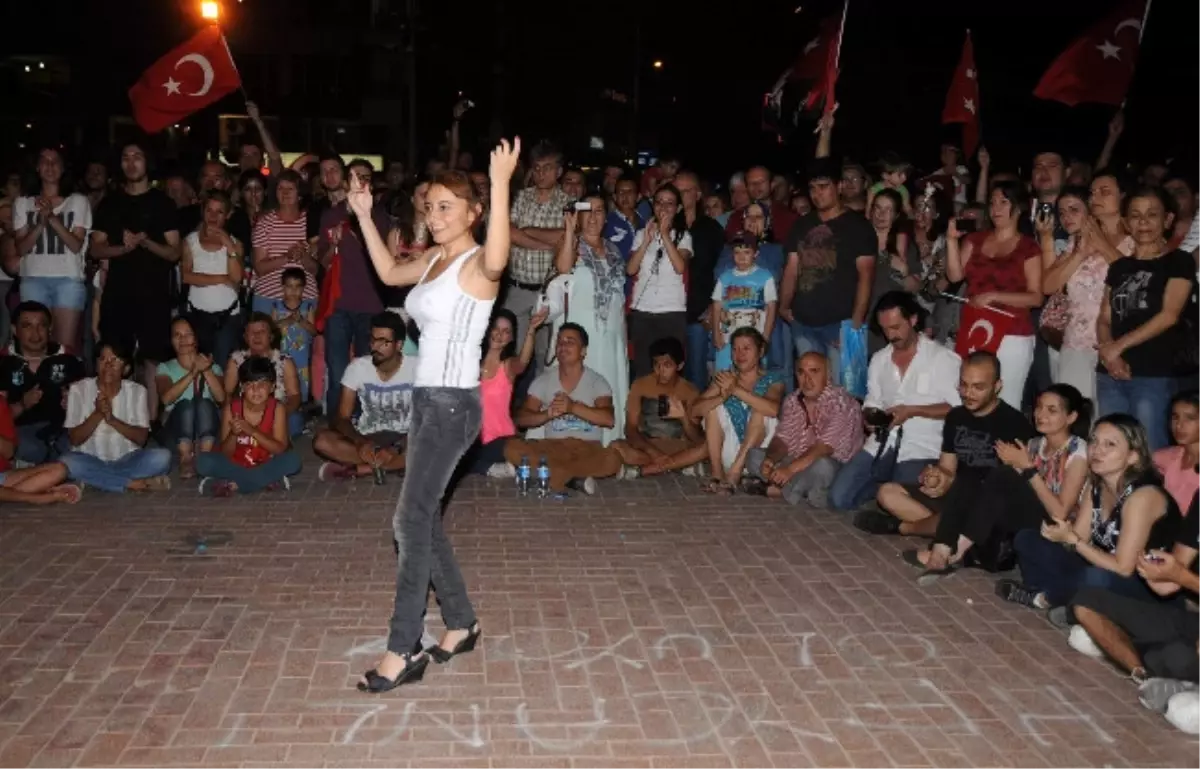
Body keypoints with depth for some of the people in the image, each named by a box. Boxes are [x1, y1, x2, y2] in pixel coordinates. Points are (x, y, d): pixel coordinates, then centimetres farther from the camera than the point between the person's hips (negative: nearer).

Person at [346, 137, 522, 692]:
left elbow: (497, 260, -38)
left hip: (453, 403, -9)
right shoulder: (433, 259, 13)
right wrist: (364, 217, 26)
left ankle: (403, 652, -4)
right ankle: (461, 623, 25)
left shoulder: (477, 263, -12)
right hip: (427, 399, 9)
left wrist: (501, 186, -46)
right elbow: (388, 273, 32)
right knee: (423, 520, 13)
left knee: (411, 520, -11)